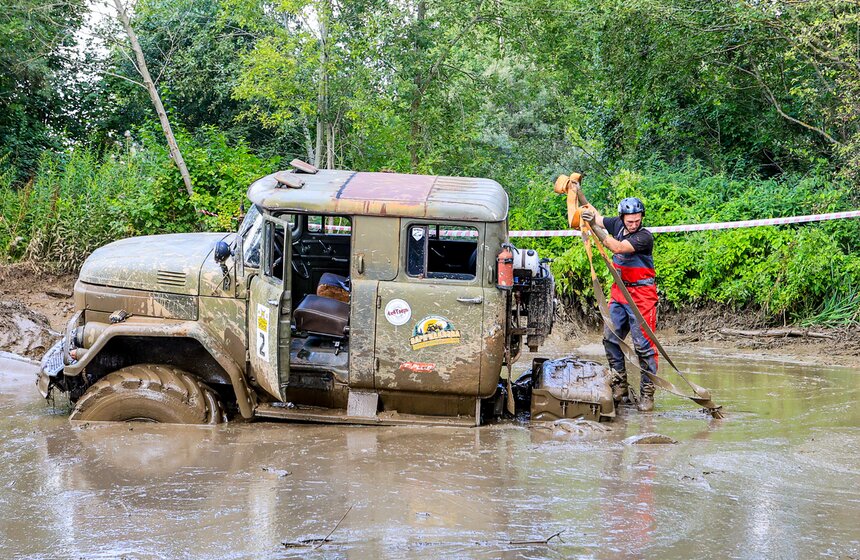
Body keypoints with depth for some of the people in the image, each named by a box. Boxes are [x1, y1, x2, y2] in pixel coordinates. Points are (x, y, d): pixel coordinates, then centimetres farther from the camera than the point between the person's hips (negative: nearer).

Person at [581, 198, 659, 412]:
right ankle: (619, 384, 15)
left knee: (644, 345, -7)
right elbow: (595, 214, 17)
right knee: (610, 338, 4)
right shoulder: (617, 225, 2)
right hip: (619, 292, 7)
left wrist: (594, 225, -33)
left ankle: (647, 393, -2)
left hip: (641, 295, -7)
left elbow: (617, 247, -29)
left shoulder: (645, 237, -17)